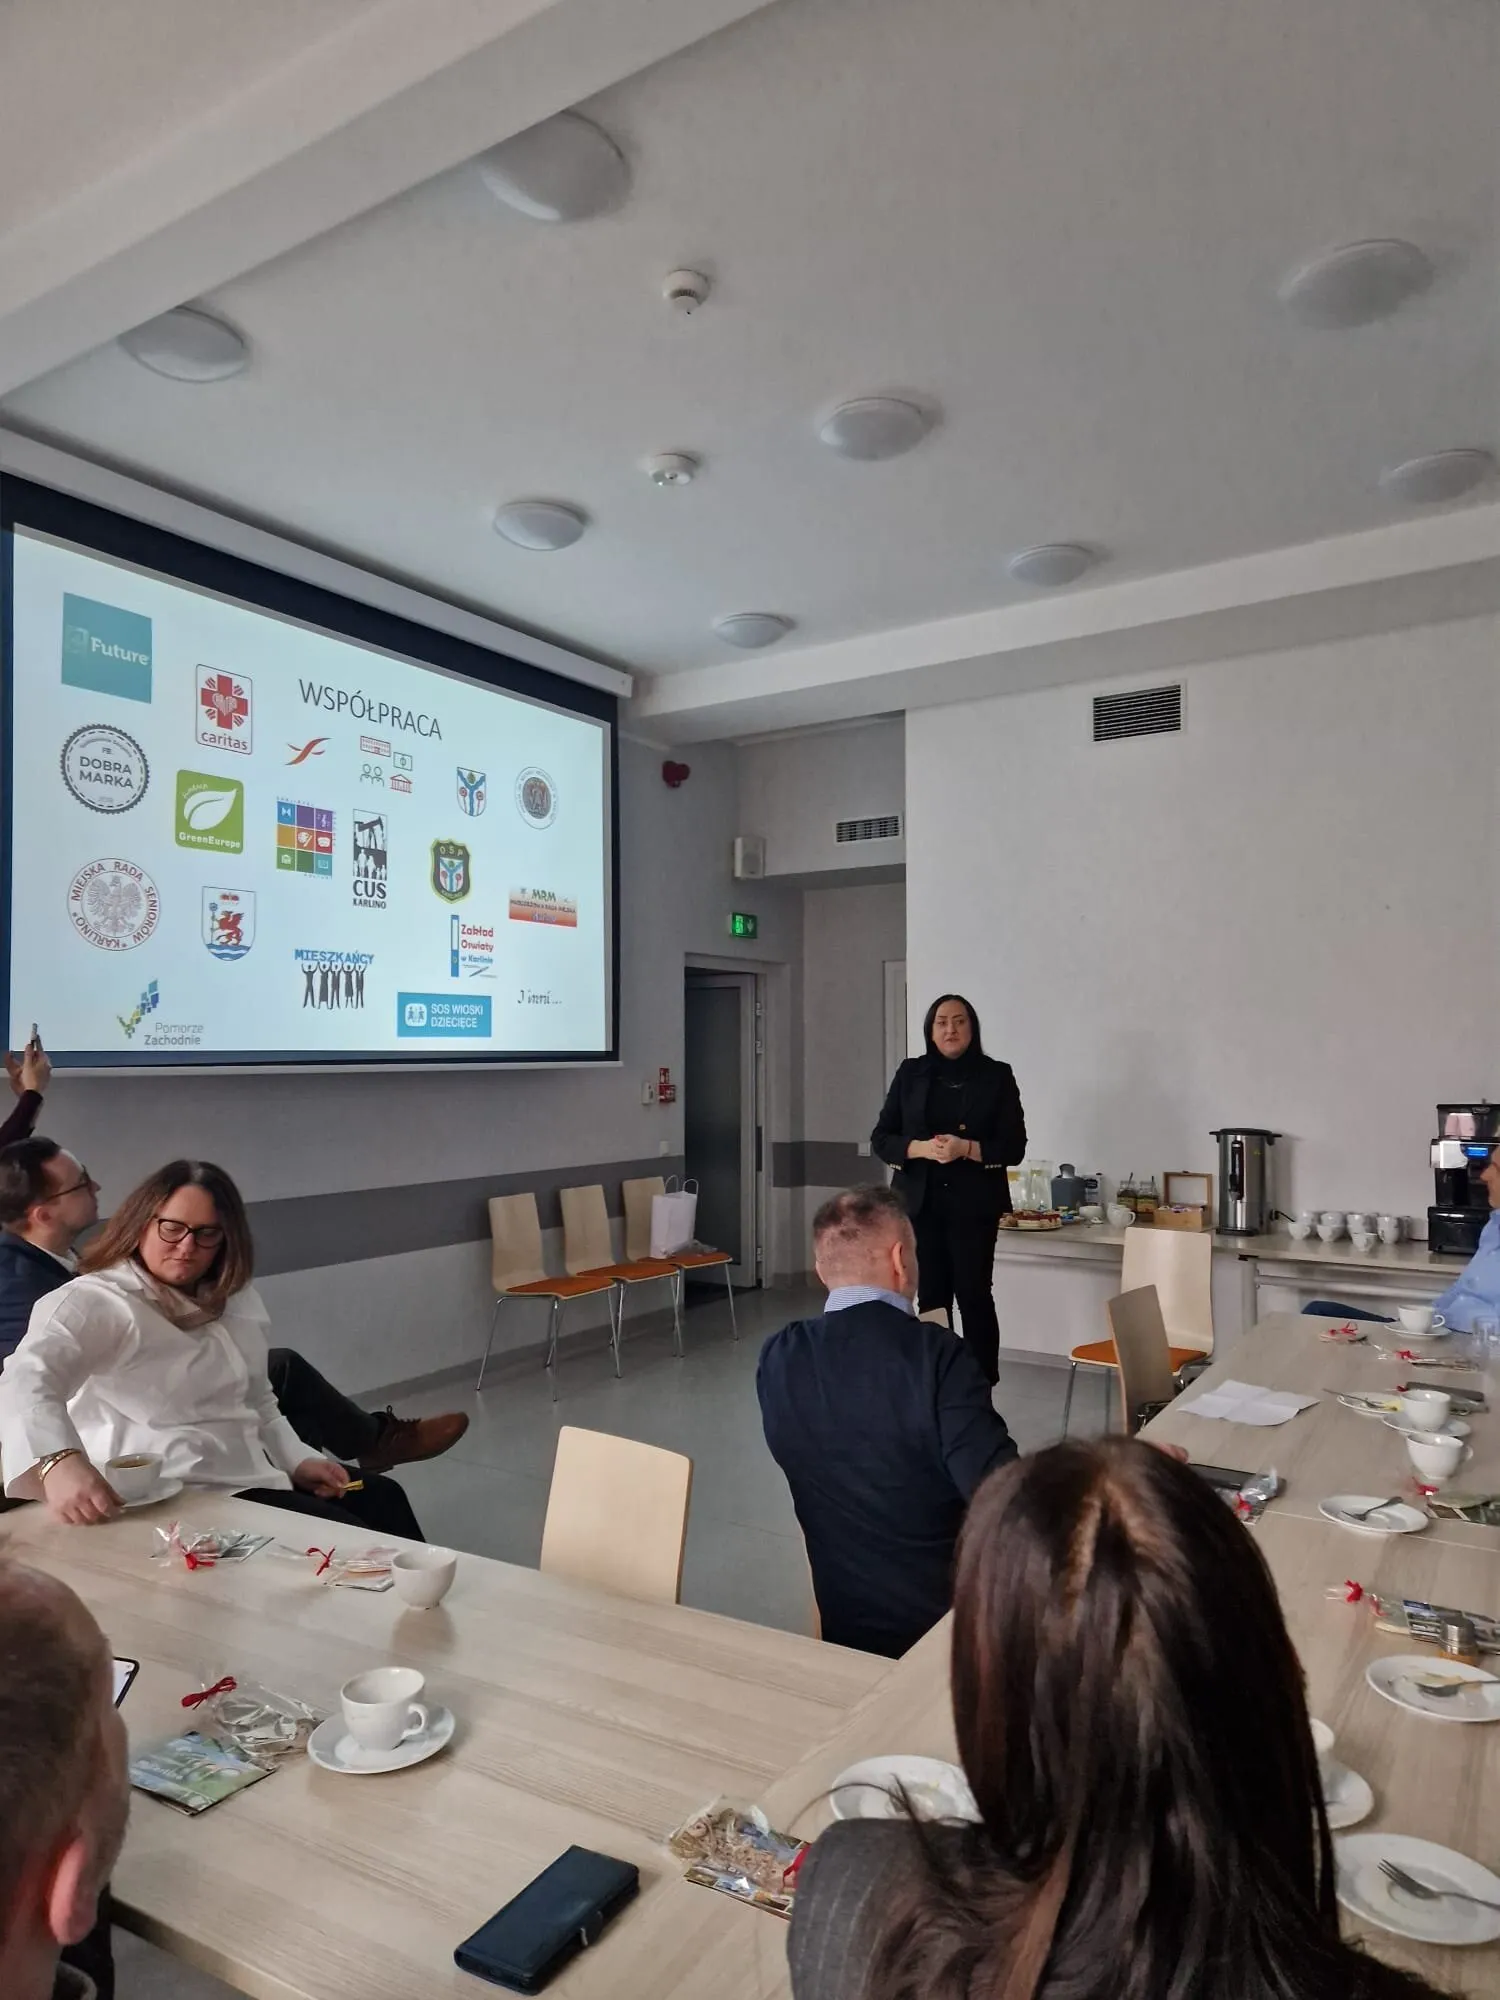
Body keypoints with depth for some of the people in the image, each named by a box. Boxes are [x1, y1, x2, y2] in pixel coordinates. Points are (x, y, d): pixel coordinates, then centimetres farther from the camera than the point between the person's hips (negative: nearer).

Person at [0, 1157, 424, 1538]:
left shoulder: (233, 1302, 14)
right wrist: (58, 1462, -52)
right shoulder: (93, 1302, -12)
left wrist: (297, 1460, 5)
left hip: (254, 1477, 9)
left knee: (382, 1498, 8)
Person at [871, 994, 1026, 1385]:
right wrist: (921, 1148, -15)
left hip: (973, 1206, -2)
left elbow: (1014, 1146, -2)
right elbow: (881, 1139, 4)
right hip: (920, 1204, 2)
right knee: (931, 1298, 5)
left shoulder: (997, 1075, 2)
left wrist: (967, 1149, -19)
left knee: (974, 1296, -2)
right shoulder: (910, 1074, 6)